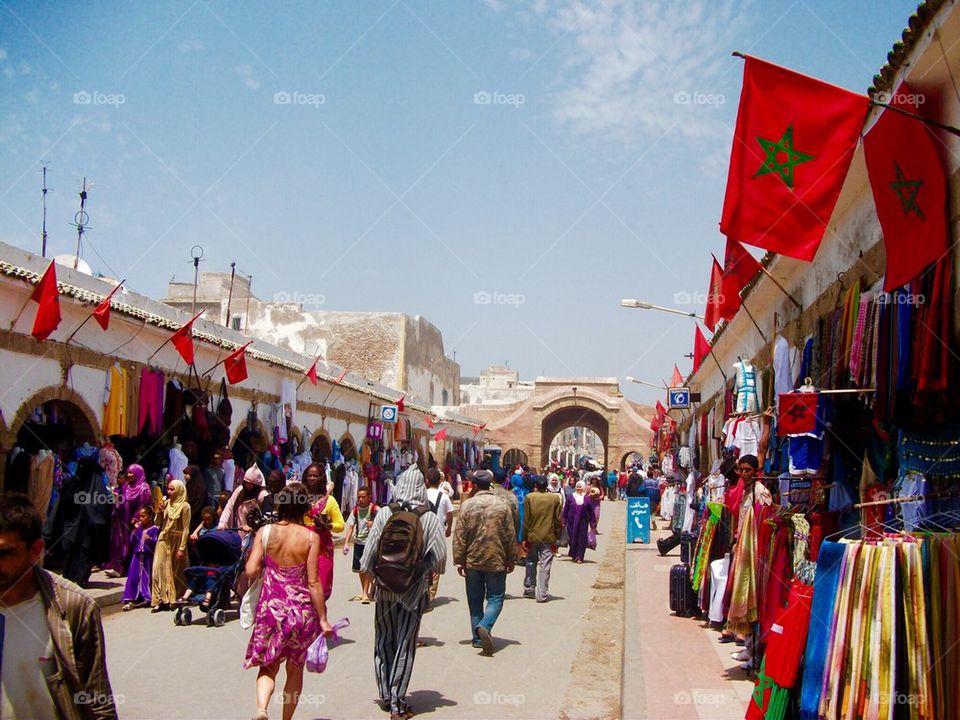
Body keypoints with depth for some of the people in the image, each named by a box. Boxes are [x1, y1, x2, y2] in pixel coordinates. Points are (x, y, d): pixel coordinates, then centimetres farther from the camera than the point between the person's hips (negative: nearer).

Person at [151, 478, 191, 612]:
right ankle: (160, 600, -7)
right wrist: (160, 511, -7)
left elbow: (185, 528, -10)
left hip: (177, 540, -4)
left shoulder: (184, 506, -8)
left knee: (176, 571, 6)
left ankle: (175, 599, 18)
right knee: (160, 568, -7)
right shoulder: (166, 503, 7)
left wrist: (182, 548, -14)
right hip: (164, 539, 4)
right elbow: (159, 523, 11)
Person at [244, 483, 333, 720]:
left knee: (268, 665, 14)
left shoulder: (265, 532, -6)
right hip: (302, 609, -1)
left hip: (270, 607, 1)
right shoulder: (310, 537, -10)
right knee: (295, 669, 17)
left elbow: (251, 571, -11)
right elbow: (313, 582, -11)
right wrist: (323, 619, -5)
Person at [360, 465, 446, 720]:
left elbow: (371, 548, -6)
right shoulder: (430, 518, -13)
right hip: (414, 590, -1)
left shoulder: (384, 513, -10)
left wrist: (370, 570, 12)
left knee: (384, 641, 17)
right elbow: (439, 555, -10)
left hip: (385, 586, 1)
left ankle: (386, 694, 26)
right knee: (405, 644, 7)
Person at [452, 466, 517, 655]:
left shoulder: (466, 506, -5)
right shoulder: (502, 506, -5)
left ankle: (478, 637, 15)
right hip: (496, 561, -1)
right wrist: (511, 560, 9)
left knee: (475, 600, 13)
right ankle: (485, 626, -19)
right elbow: (510, 535, -1)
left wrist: (459, 560, 1)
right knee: (495, 598, 5)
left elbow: (459, 535, -6)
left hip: (472, 562, 1)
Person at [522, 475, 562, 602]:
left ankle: (528, 590, 25)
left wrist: (524, 537, 3)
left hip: (532, 536, 1)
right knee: (545, 566, 1)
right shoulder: (555, 498, -4)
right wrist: (557, 537, 7)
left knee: (531, 563, 17)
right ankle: (541, 594, -1)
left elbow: (526, 519, -3)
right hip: (548, 537, -1)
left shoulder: (529, 498, -4)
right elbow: (558, 520, -1)